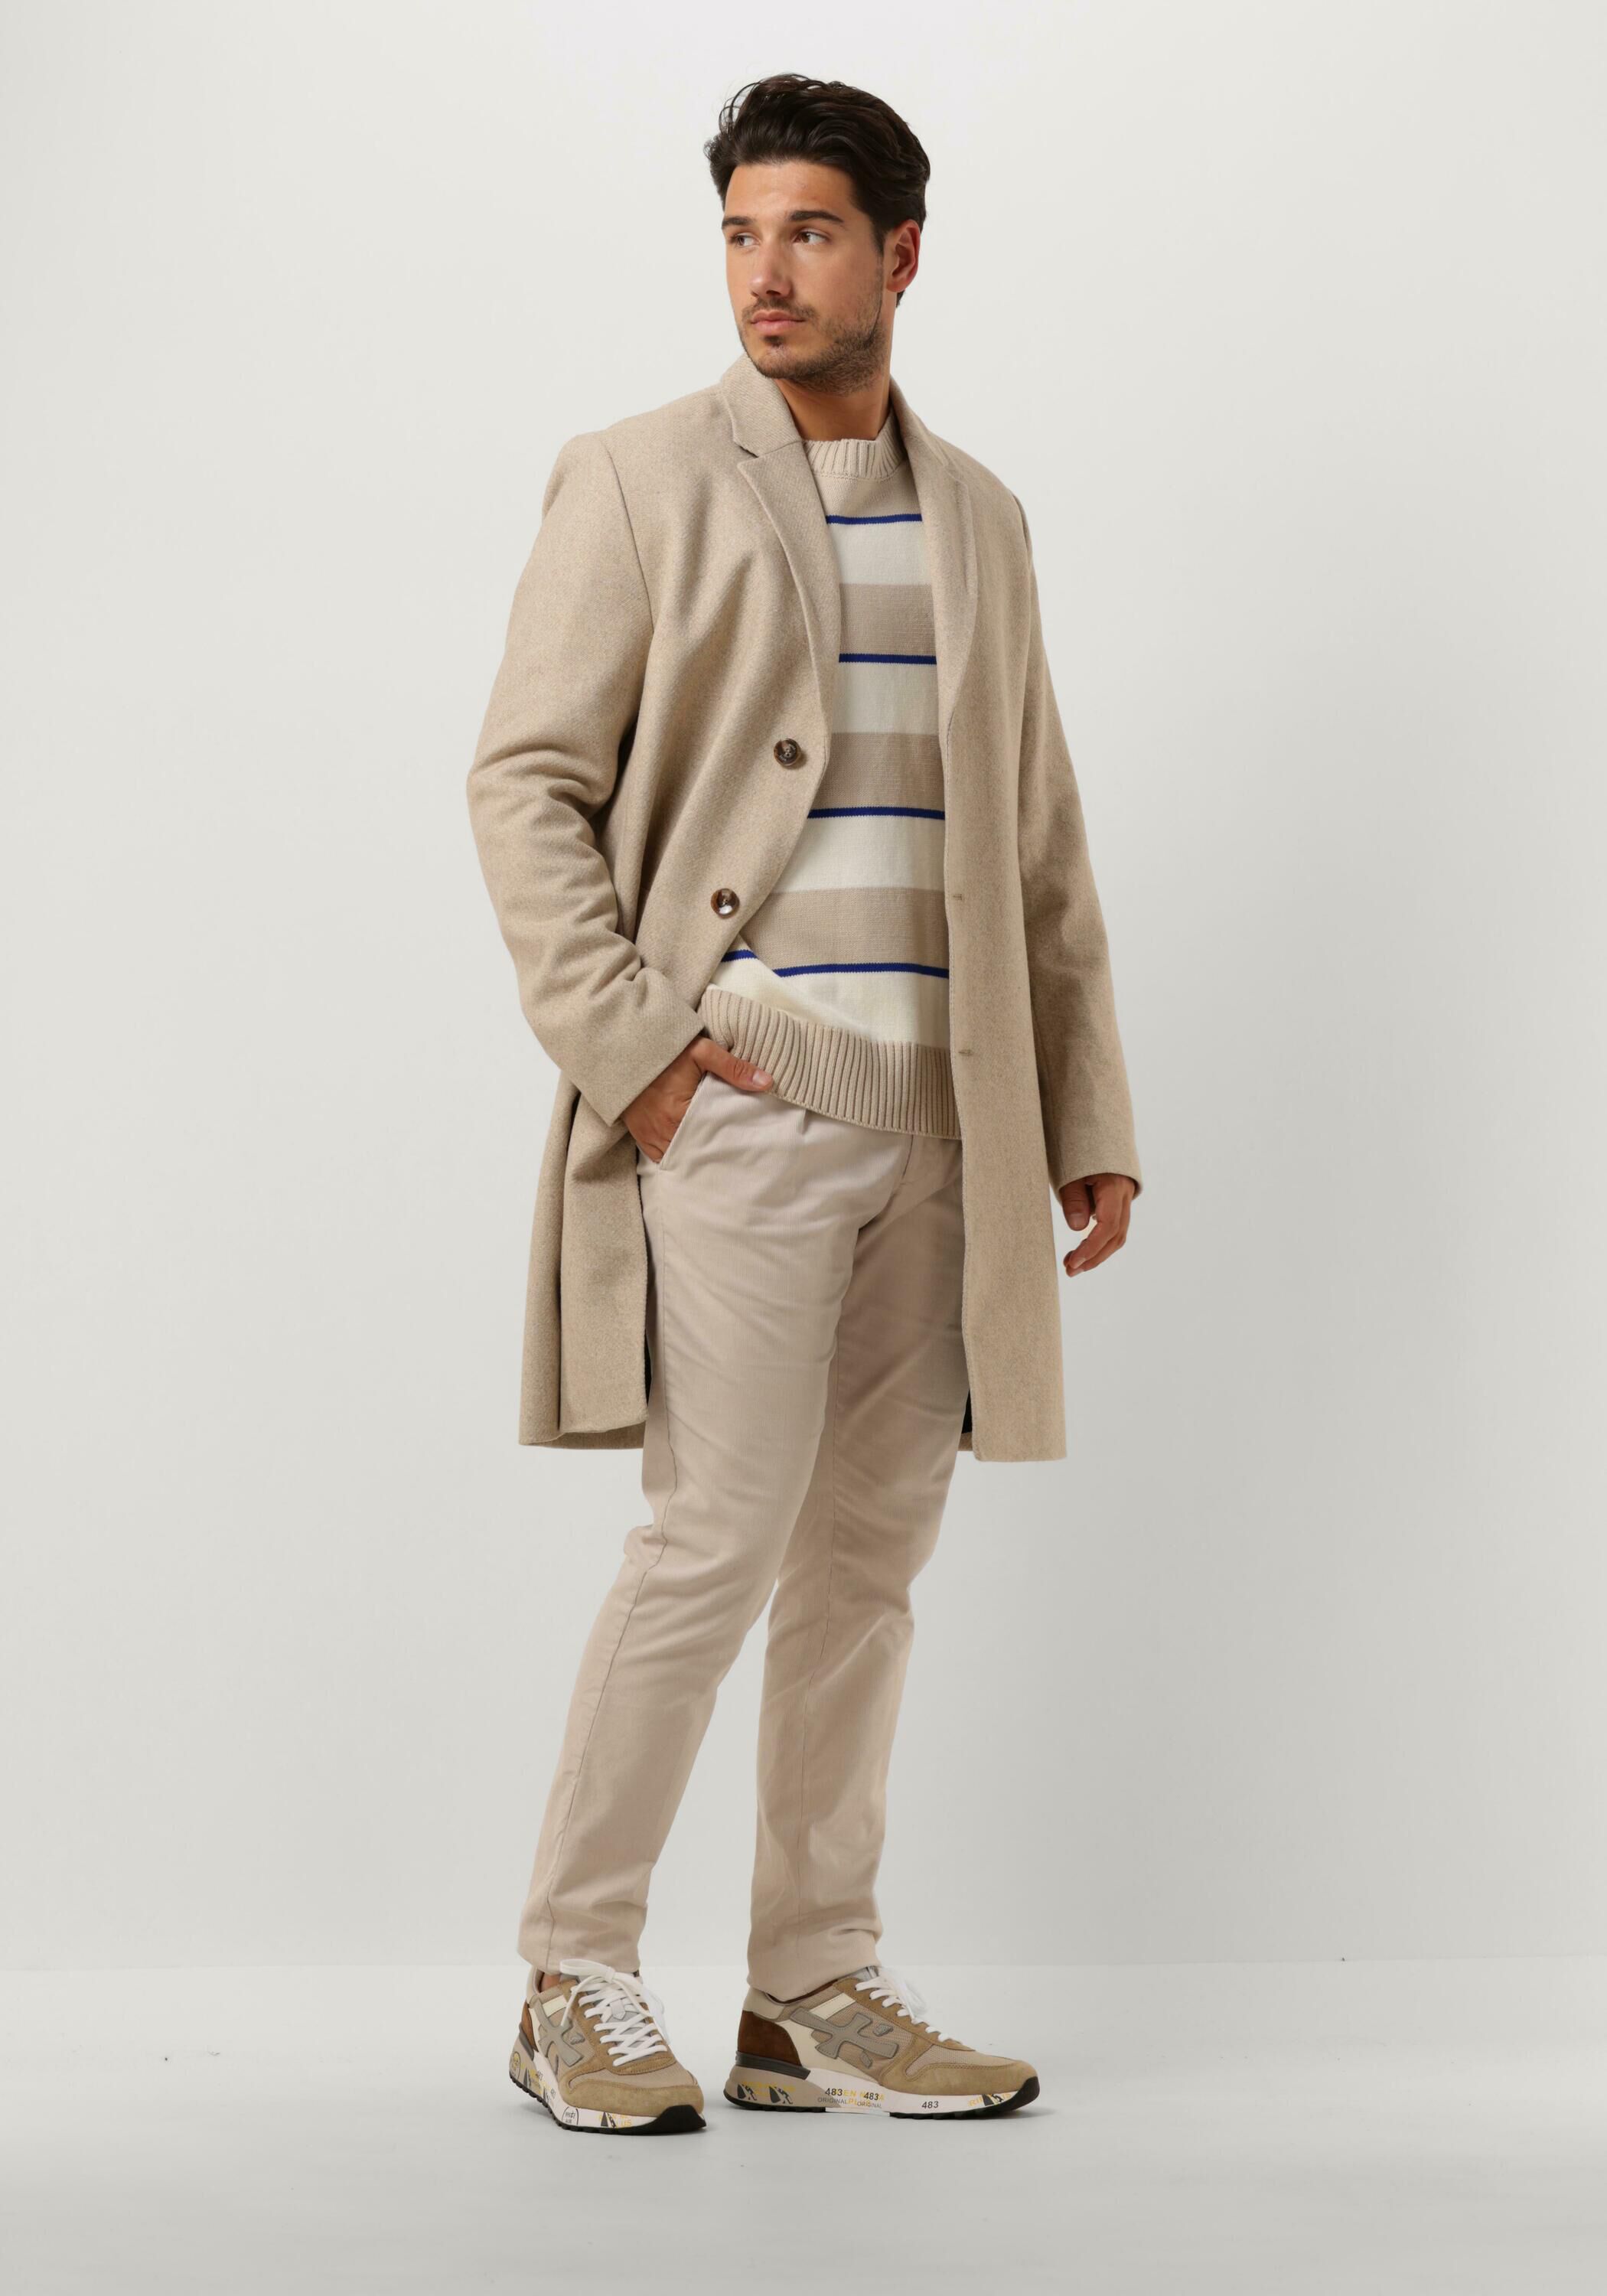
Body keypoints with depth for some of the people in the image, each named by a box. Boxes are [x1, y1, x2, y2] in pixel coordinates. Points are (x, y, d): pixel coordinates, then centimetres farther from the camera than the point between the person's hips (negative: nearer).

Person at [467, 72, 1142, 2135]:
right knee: (716, 1543, -9)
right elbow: (526, 782, -4)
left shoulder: (978, 518, 16)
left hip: (938, 1113, 5)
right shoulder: (638, 481, 1)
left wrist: (1091, 1118, 12)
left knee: (869, 1559, 7)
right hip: (738, 1096, -5)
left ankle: (817, 1997, 15)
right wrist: (626, 1042, -13)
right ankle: (576, 1983, 5)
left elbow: (1039, 847, 17)